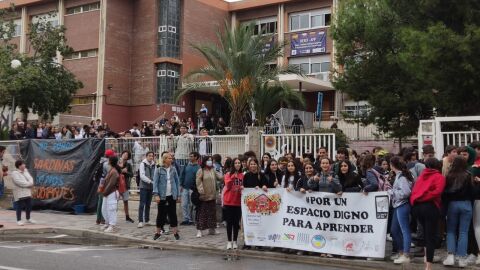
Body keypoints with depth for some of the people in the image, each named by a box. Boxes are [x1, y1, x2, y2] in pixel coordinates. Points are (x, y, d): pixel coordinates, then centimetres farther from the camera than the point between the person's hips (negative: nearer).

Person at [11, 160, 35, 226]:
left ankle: (28, 219, 22)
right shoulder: (14, 173, -10)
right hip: (19, 193, -7)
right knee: (20, 207, -5)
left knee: (29, 206, 10)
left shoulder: (25, 171, 13)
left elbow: (30, 178, 7)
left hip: (27, 192, 7)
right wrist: (29, 184, -16)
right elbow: (19, 182, -21)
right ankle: (19, 220, 1)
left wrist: (30, 183, -16)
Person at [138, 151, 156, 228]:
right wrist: (150, 181, -22)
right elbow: (142, 176, -14)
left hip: (151, 187, 5)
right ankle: (140, 221, -7)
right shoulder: (143, 164, -6)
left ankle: (147, 220, 19)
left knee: (148, 204, 12)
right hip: (144, 186, -5)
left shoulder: (154, 165, 10)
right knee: (142, 204, -7)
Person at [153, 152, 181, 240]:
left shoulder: (173, 169, 3)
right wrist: (156, 195, -15)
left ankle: (175, 232, 11)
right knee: (161, 214, 6)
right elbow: (155, 183, -6)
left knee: (173, 213, 6)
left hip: (172, 195, 2)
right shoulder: (159, 170, -5)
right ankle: (158, 232, 17)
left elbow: (177, 182, 7)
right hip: (162, 196, -2)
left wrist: (178, 194, 4)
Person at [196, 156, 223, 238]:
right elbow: (198, 182, -12)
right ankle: (199, 230, 0)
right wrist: (201, 191, -20)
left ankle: (211, 229, 24)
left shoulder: (213, 170, 11)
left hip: (212, 195, 6)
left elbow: (220, 177, 5)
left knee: (212, 212, 13)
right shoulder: (200, 171, -6)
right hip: (203, 196, -6)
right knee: (202, 213, -3)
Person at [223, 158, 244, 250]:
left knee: (236, 222, 6)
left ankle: (235, 241, 16)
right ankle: (229, 241, 10)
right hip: (229, 202, -2)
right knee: (229, 222, 3)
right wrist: (233, 176, -25)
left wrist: (243, 187, -8)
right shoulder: (228, 174, -2)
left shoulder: (242, 175, 5)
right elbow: (227, 185, -15)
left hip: (238, 202, 2)